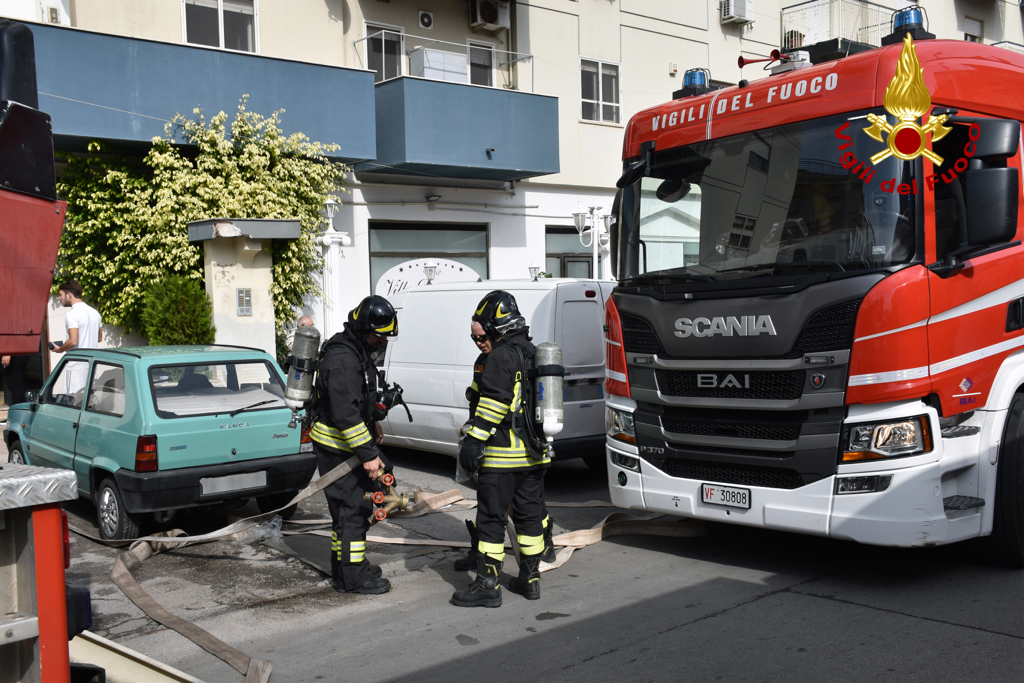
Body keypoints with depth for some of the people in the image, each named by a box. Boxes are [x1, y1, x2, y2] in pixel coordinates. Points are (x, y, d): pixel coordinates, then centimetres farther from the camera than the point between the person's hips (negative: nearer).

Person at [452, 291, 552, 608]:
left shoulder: (501, 356, -14)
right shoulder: (534, 354, 14)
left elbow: (493, 404, -21)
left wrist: (473, 442, -18)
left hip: (503, 454, -9)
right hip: (535, 452, 9)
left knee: (491, 517, -2)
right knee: (529, 513, 15)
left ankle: (487, 585, 2)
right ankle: (530, 578, 22)